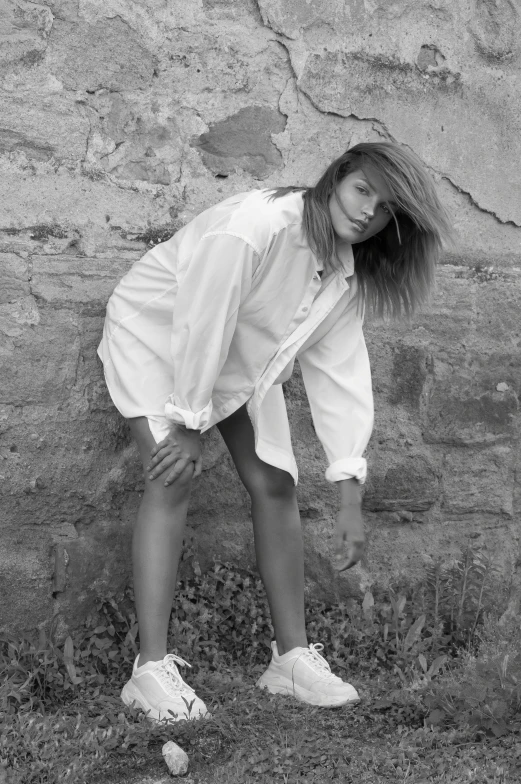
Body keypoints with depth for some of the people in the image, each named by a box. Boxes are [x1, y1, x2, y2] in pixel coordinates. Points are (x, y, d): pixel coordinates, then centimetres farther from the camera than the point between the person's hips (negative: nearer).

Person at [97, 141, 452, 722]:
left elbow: (340, 373, -14)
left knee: (275, 484, -2)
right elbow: (200, 327, -31)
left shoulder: (346, 277, -11)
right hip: (155, 335, -7)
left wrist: (350, 494, -19)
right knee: (173, 478, -22)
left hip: (240, 360, 7)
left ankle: (292, 657, 6)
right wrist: (188, 426, -23)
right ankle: (151, 667, -21)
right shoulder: (254, 228, -35)